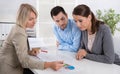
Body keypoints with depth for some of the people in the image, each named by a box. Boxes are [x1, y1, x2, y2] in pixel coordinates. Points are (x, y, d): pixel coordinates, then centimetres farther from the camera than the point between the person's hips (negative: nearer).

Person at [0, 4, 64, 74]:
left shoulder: (19, 28, 5)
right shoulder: (19, 33, -24)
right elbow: (24, 60, -32)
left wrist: (30, 52, -5)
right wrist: (49, 65, -38)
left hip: (13, 66, 8)